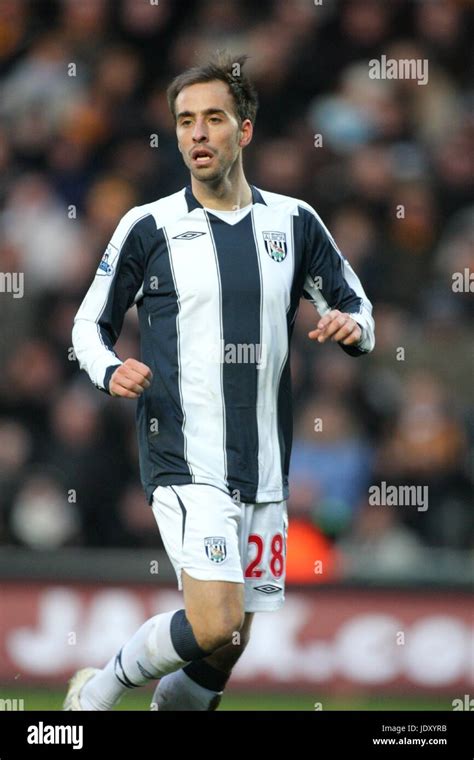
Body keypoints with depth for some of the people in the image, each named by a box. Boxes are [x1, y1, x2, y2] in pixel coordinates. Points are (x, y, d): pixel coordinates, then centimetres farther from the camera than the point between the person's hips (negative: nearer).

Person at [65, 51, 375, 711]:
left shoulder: (294, 222, 8)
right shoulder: (148, 227, 0)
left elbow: (357, 309, 16)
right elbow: (91, 322, 8)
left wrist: (353, 326, -8)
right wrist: (110, 371, -13)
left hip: (265, 467, 4)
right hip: (186, 460, -4)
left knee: (227, 649, 6)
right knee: (215, 626, -19)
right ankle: (99, 692, 5)